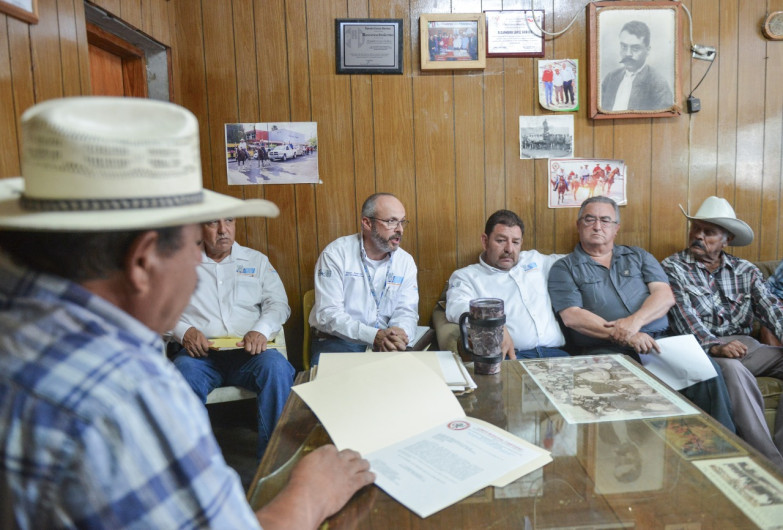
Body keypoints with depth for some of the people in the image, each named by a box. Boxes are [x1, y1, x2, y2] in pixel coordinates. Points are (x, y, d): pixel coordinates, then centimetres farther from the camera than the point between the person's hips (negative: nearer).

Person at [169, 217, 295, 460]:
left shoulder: (256, 260, 18)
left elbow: (278, 303, 9)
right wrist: (184, 331, -15)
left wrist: (262, 330, -12)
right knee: (184, 373, -35)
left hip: (248, 351, 1)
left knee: (277, 367, -31)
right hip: (199, 353, 0)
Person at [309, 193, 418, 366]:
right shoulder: (335, 254, -8)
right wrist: (375, 336, -28)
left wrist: (396, 337, -25)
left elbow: (407, 312, 0)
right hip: (336, 342, -4)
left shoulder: (406, 261, 6)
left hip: (386, 345, 4)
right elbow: (328, 314, -15)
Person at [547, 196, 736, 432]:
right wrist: (621, 335, -16)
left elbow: (665, 295, 7)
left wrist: (636, 321, -13)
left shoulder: (638, 256, 22)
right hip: (605, 349, -3)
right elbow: (572, 316, -5)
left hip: (658, 341, 3)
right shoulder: (564, 268, 10)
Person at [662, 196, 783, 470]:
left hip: (746, 346, 5)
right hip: (703, 350, -4)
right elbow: (684, 316, -9)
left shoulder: (746, 271, 16)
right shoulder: (673, 268, 4)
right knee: (733, 370, -35)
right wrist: (714, 345, -26)